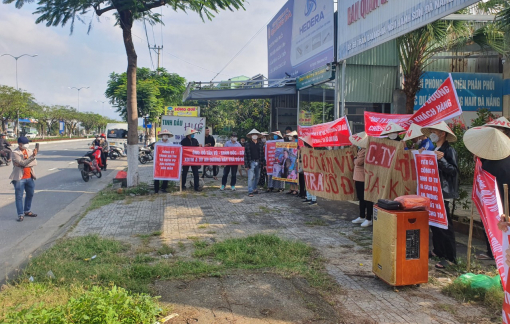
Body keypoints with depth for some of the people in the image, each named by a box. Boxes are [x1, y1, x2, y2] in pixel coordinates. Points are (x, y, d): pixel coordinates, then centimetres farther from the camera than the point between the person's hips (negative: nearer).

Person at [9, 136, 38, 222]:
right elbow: (23, 163, -24)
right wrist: (32, 156, -35)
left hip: (29, 177, 6)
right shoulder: (15, 153, -11)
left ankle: (27, 211, 34)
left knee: (30, 195, 17)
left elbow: (35, 162, -6)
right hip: (19, 178, -6)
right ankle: (20, 215, 8)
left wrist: (23, 163, -19)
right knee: (19, 197, 1)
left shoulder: (29, 151, 4)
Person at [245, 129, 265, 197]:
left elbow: (263, 153, 10)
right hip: (251, 162, -4)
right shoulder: (248, 144, 0)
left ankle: (254, 189, 28)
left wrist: (263, 163, 4)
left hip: (258, 163, 4)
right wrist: (247, 165, -9)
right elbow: (246, 155, -3)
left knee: (257, 177, 13)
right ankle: (250, 191, -7)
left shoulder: (260, 144, 9)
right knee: (251, 177, -8)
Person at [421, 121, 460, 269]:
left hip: (443, 193, -9)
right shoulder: (433, 150, 14)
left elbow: (454, 170, -17)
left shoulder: (449, 150, -10)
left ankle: (450, 257, 0)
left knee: (445, 225, -6)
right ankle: (438, 251, 25)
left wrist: (441, 159, -28)